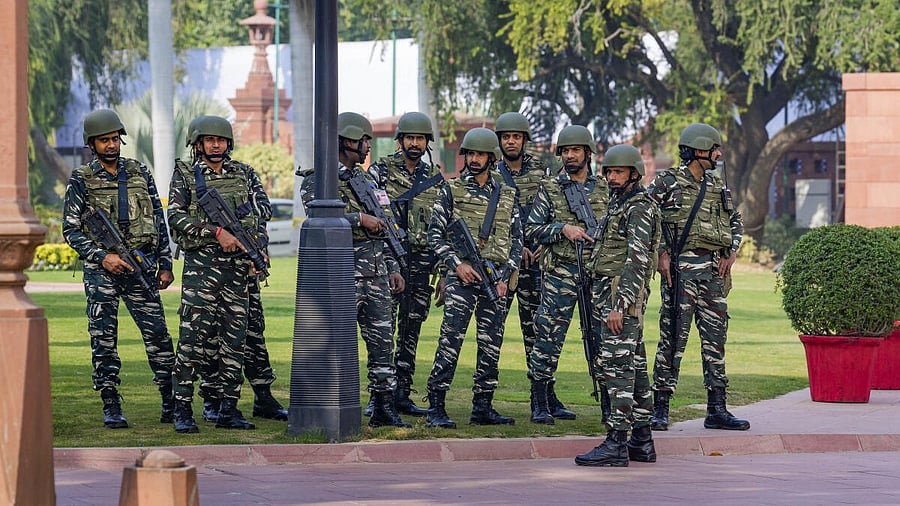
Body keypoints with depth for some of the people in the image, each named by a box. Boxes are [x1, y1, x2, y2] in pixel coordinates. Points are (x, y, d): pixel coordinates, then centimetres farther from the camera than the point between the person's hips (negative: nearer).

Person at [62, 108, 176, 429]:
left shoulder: (140, 174, 9)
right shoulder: (81, 181, 1)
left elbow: (159, 221, 13)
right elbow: (70, 229, -1)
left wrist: (165, 264, 8)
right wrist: (102, 257, -13)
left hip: (141, 268, 2)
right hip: (101, 271, -2)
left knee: (157, 333, -1)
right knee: (104, 339, 0)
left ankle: (171, 402, 6)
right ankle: (111, 406, 5)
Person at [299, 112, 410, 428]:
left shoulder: (364, 178, 20)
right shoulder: (318, 180, -4)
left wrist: (393, 268, 19)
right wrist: (360, 218, -19)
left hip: (376, 272, 7)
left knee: (382, 340, 6)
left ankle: (384, 408, 10)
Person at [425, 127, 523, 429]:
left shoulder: (507, 196, 12)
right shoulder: (452, 190, 4)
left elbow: (516, 240, 13)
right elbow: (435, 234, 2)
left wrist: (505, 276, 0)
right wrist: (457, 263, -11)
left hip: (496, 279, 4)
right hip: (462, 276, -4)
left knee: (491, 347, 5)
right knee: (450, 342, -10)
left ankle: (483, 408, 12)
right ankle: (436, 408, -10)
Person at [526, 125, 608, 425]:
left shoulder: (605, 189, 11)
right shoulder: (550, 190, 4)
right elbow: (531, 228, 0)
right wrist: (563, 229, -13)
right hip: (560, 274, -2)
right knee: (549, 336, -4)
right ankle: (540, 403, 1)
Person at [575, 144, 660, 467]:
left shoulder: (639, 208, -11)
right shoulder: (619, 205, 20)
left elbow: (636, 261, -20)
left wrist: (619, 306, -25)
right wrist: (601, 306, 22)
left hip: (622, 296, -10)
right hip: (610, 299, 10)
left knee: (618, 368, -13)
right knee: (634, 368, 11)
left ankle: (616, 444, -15)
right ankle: (641, 441, 14)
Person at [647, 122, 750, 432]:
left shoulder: (717, 187, 16)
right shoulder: (667, 183, -3)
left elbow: (736, 221, 26)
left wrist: (731, 252, 11)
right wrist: (661, 253, -12)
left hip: (714, 270, 6)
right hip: (681, 268, -6)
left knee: (715, 339, 5)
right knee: (673, 338, -6)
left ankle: (717, 410, 9)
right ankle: (660, 409, -2)